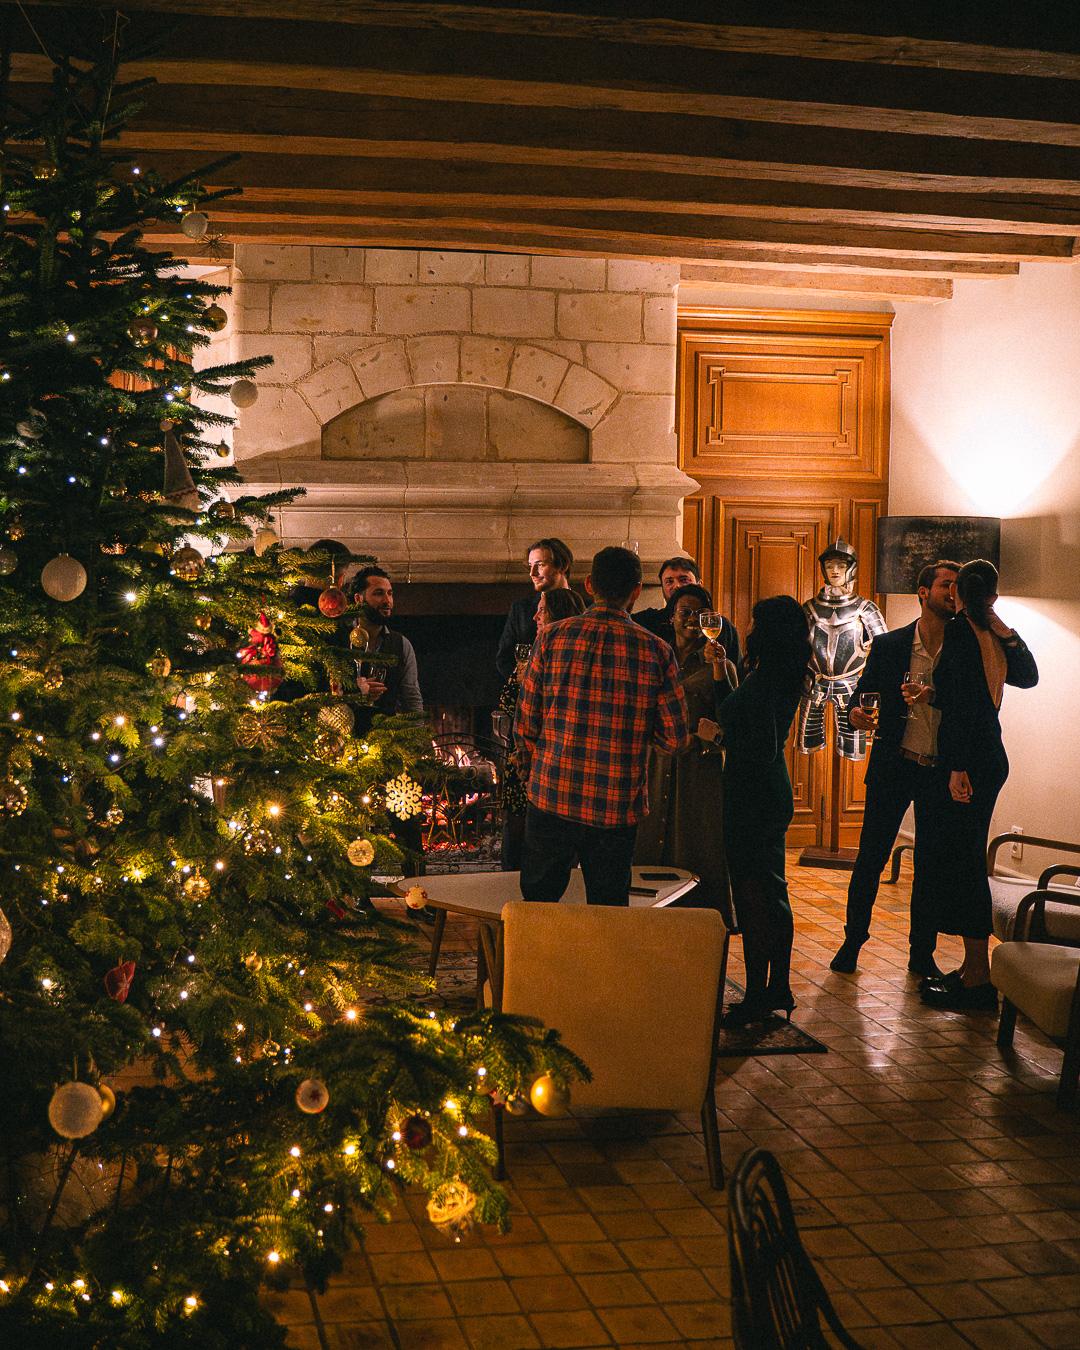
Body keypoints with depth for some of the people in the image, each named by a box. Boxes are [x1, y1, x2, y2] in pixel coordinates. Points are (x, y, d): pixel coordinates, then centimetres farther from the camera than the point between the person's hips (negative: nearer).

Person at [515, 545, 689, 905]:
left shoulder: (552, 637, -4)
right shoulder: (655, 652, -4)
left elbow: (525, 724, -1)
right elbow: (677, 739, -2)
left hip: (552, 798, 0)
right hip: (617, 808, 0)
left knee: (537, 907, 13)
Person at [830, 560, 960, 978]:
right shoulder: (889, 645, 2)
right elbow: (863, 693, 4)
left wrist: (932, 695, -19)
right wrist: (858, 714, -20)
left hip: (941, 772, 1)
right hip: (893, 767, -1)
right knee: (870, 858, 3)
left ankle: (922, 954, 20)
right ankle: (852, 941, 18)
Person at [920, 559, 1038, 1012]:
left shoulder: (959, 630, -12)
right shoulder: (992, 637, 9)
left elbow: (964, 700, -20)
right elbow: (1028, 677, 27)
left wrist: (958, 766, -22)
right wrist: (1007, 633, 15)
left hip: (968, 760, -9)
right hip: (991, 758, 9)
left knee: (960, 861, -5)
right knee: (965, 860, 14)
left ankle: (978, 981, -4)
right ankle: (973, 969, 20)